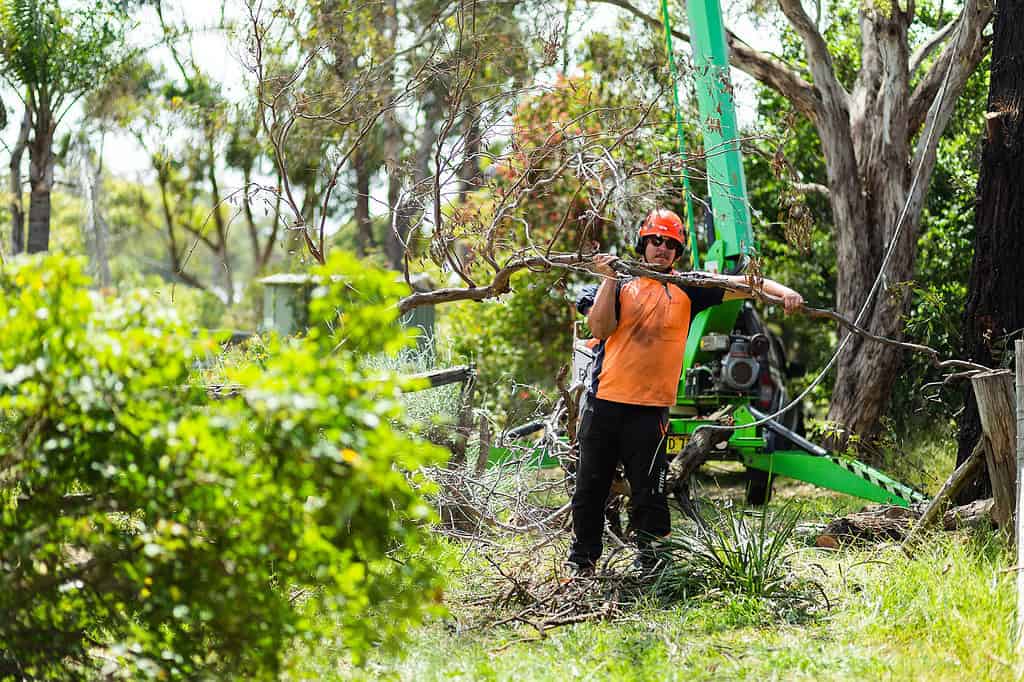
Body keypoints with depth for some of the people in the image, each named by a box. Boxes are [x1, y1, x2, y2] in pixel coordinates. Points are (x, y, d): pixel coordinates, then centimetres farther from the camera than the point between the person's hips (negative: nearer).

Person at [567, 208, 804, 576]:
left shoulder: (687, 288, 8)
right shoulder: (621, 284, 8)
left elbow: (744, 284, 1)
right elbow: (599, 328, -5)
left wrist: (783, 291, -14)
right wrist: (609, 280, -11)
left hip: (650, 407, -1)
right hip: (604, 401, 1)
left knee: (649, 495, -1)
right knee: (590, 487, 8)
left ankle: (652, 567, 7)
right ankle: (581, 563, 20)